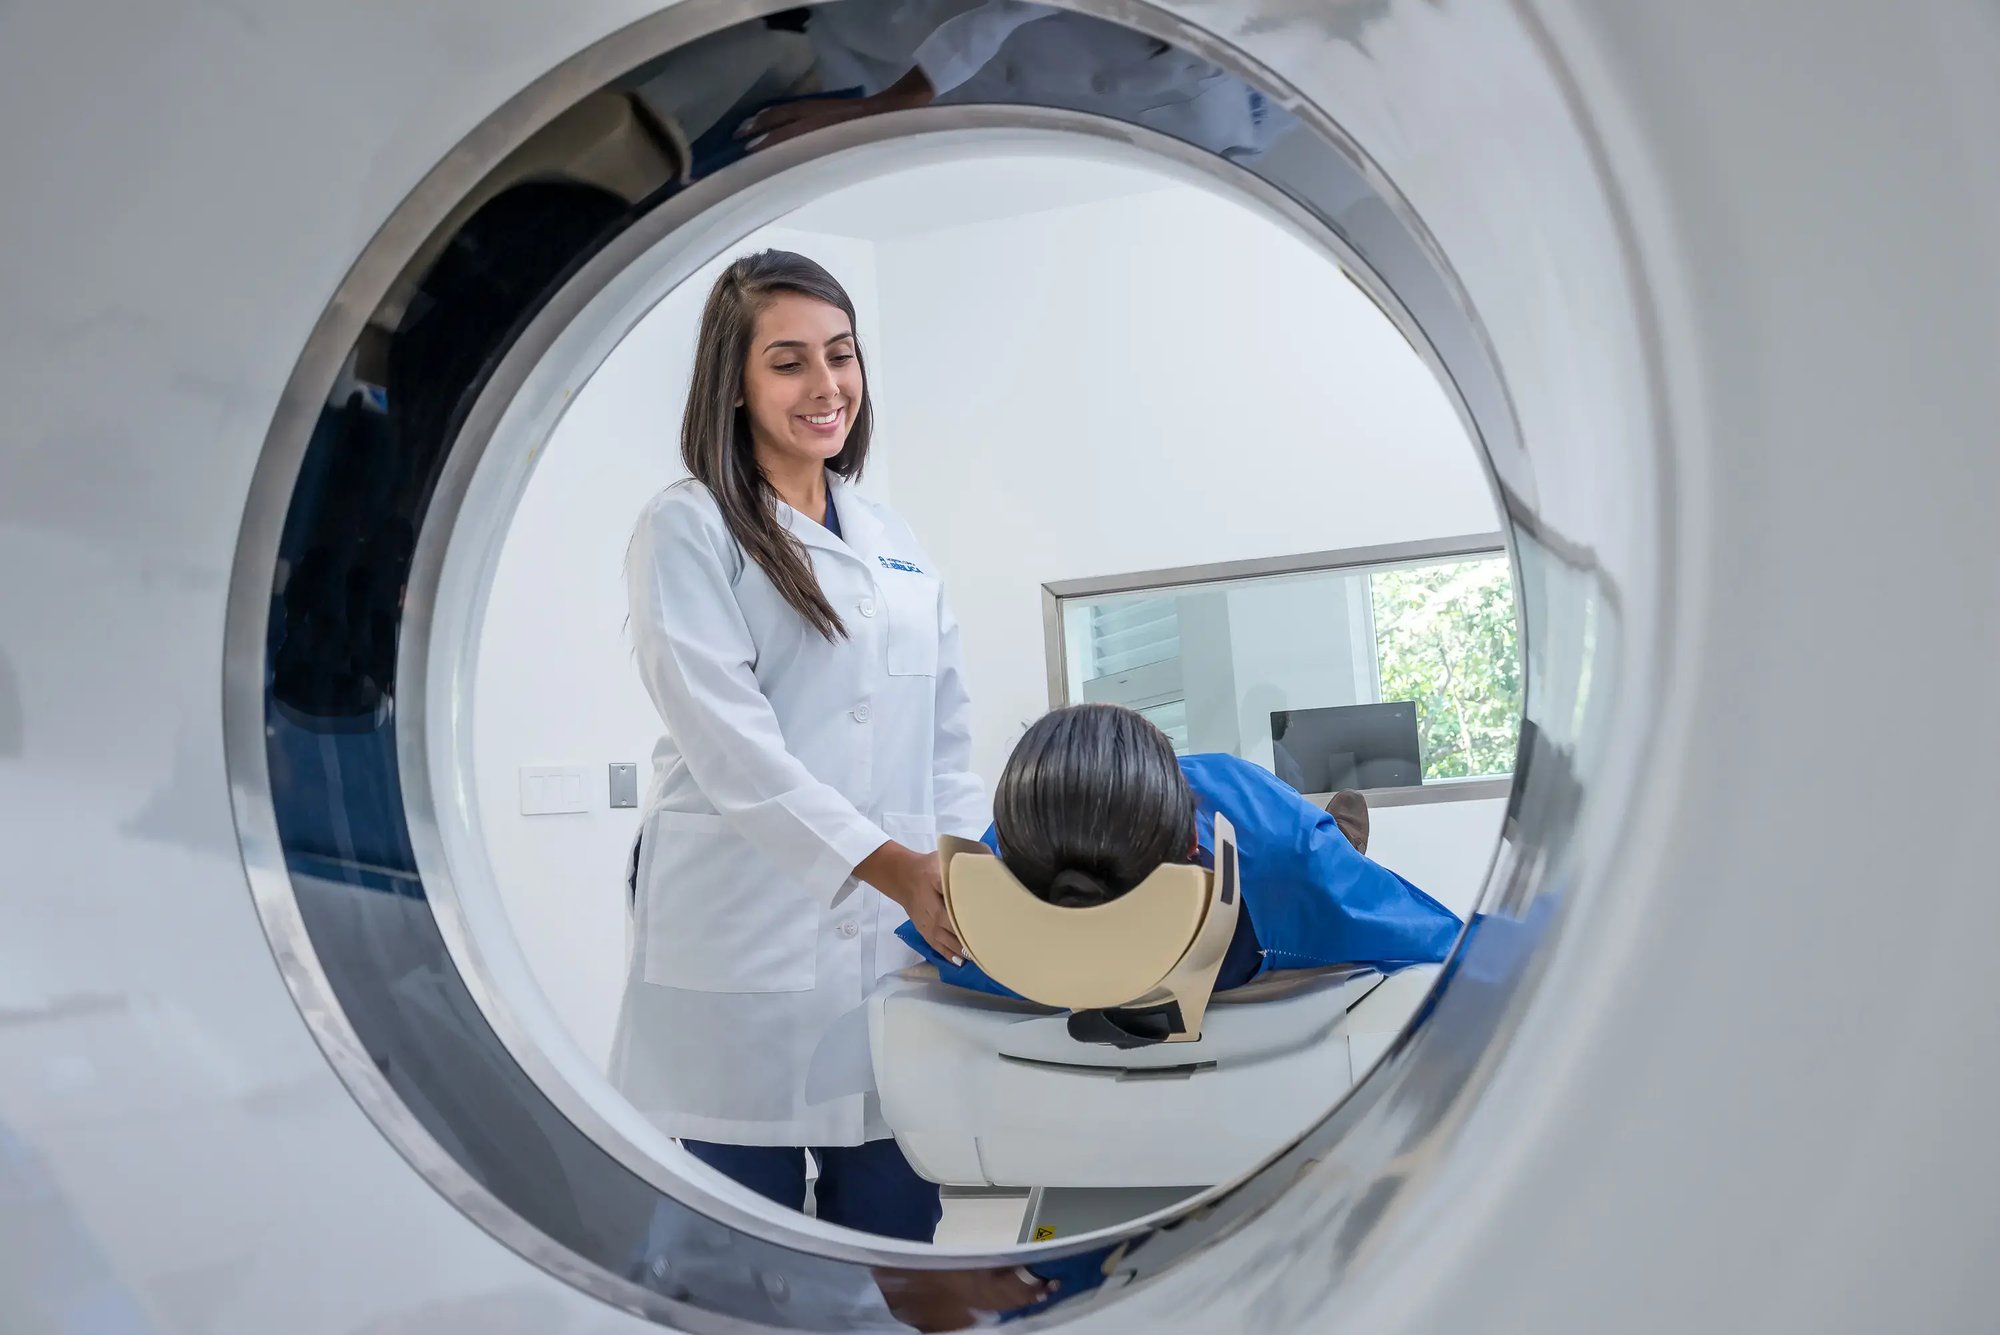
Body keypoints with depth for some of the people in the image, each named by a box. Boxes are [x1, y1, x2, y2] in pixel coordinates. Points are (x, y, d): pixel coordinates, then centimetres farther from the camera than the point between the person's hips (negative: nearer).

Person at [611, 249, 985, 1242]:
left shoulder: (896, 544, 16)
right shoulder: (686, 529, -1)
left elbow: (944, 741, 15)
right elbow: (728, 740, -13)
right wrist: (897, 869, -23)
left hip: (898, 938, 5)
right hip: (745, 944, -4)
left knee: (896, 1228, 9)